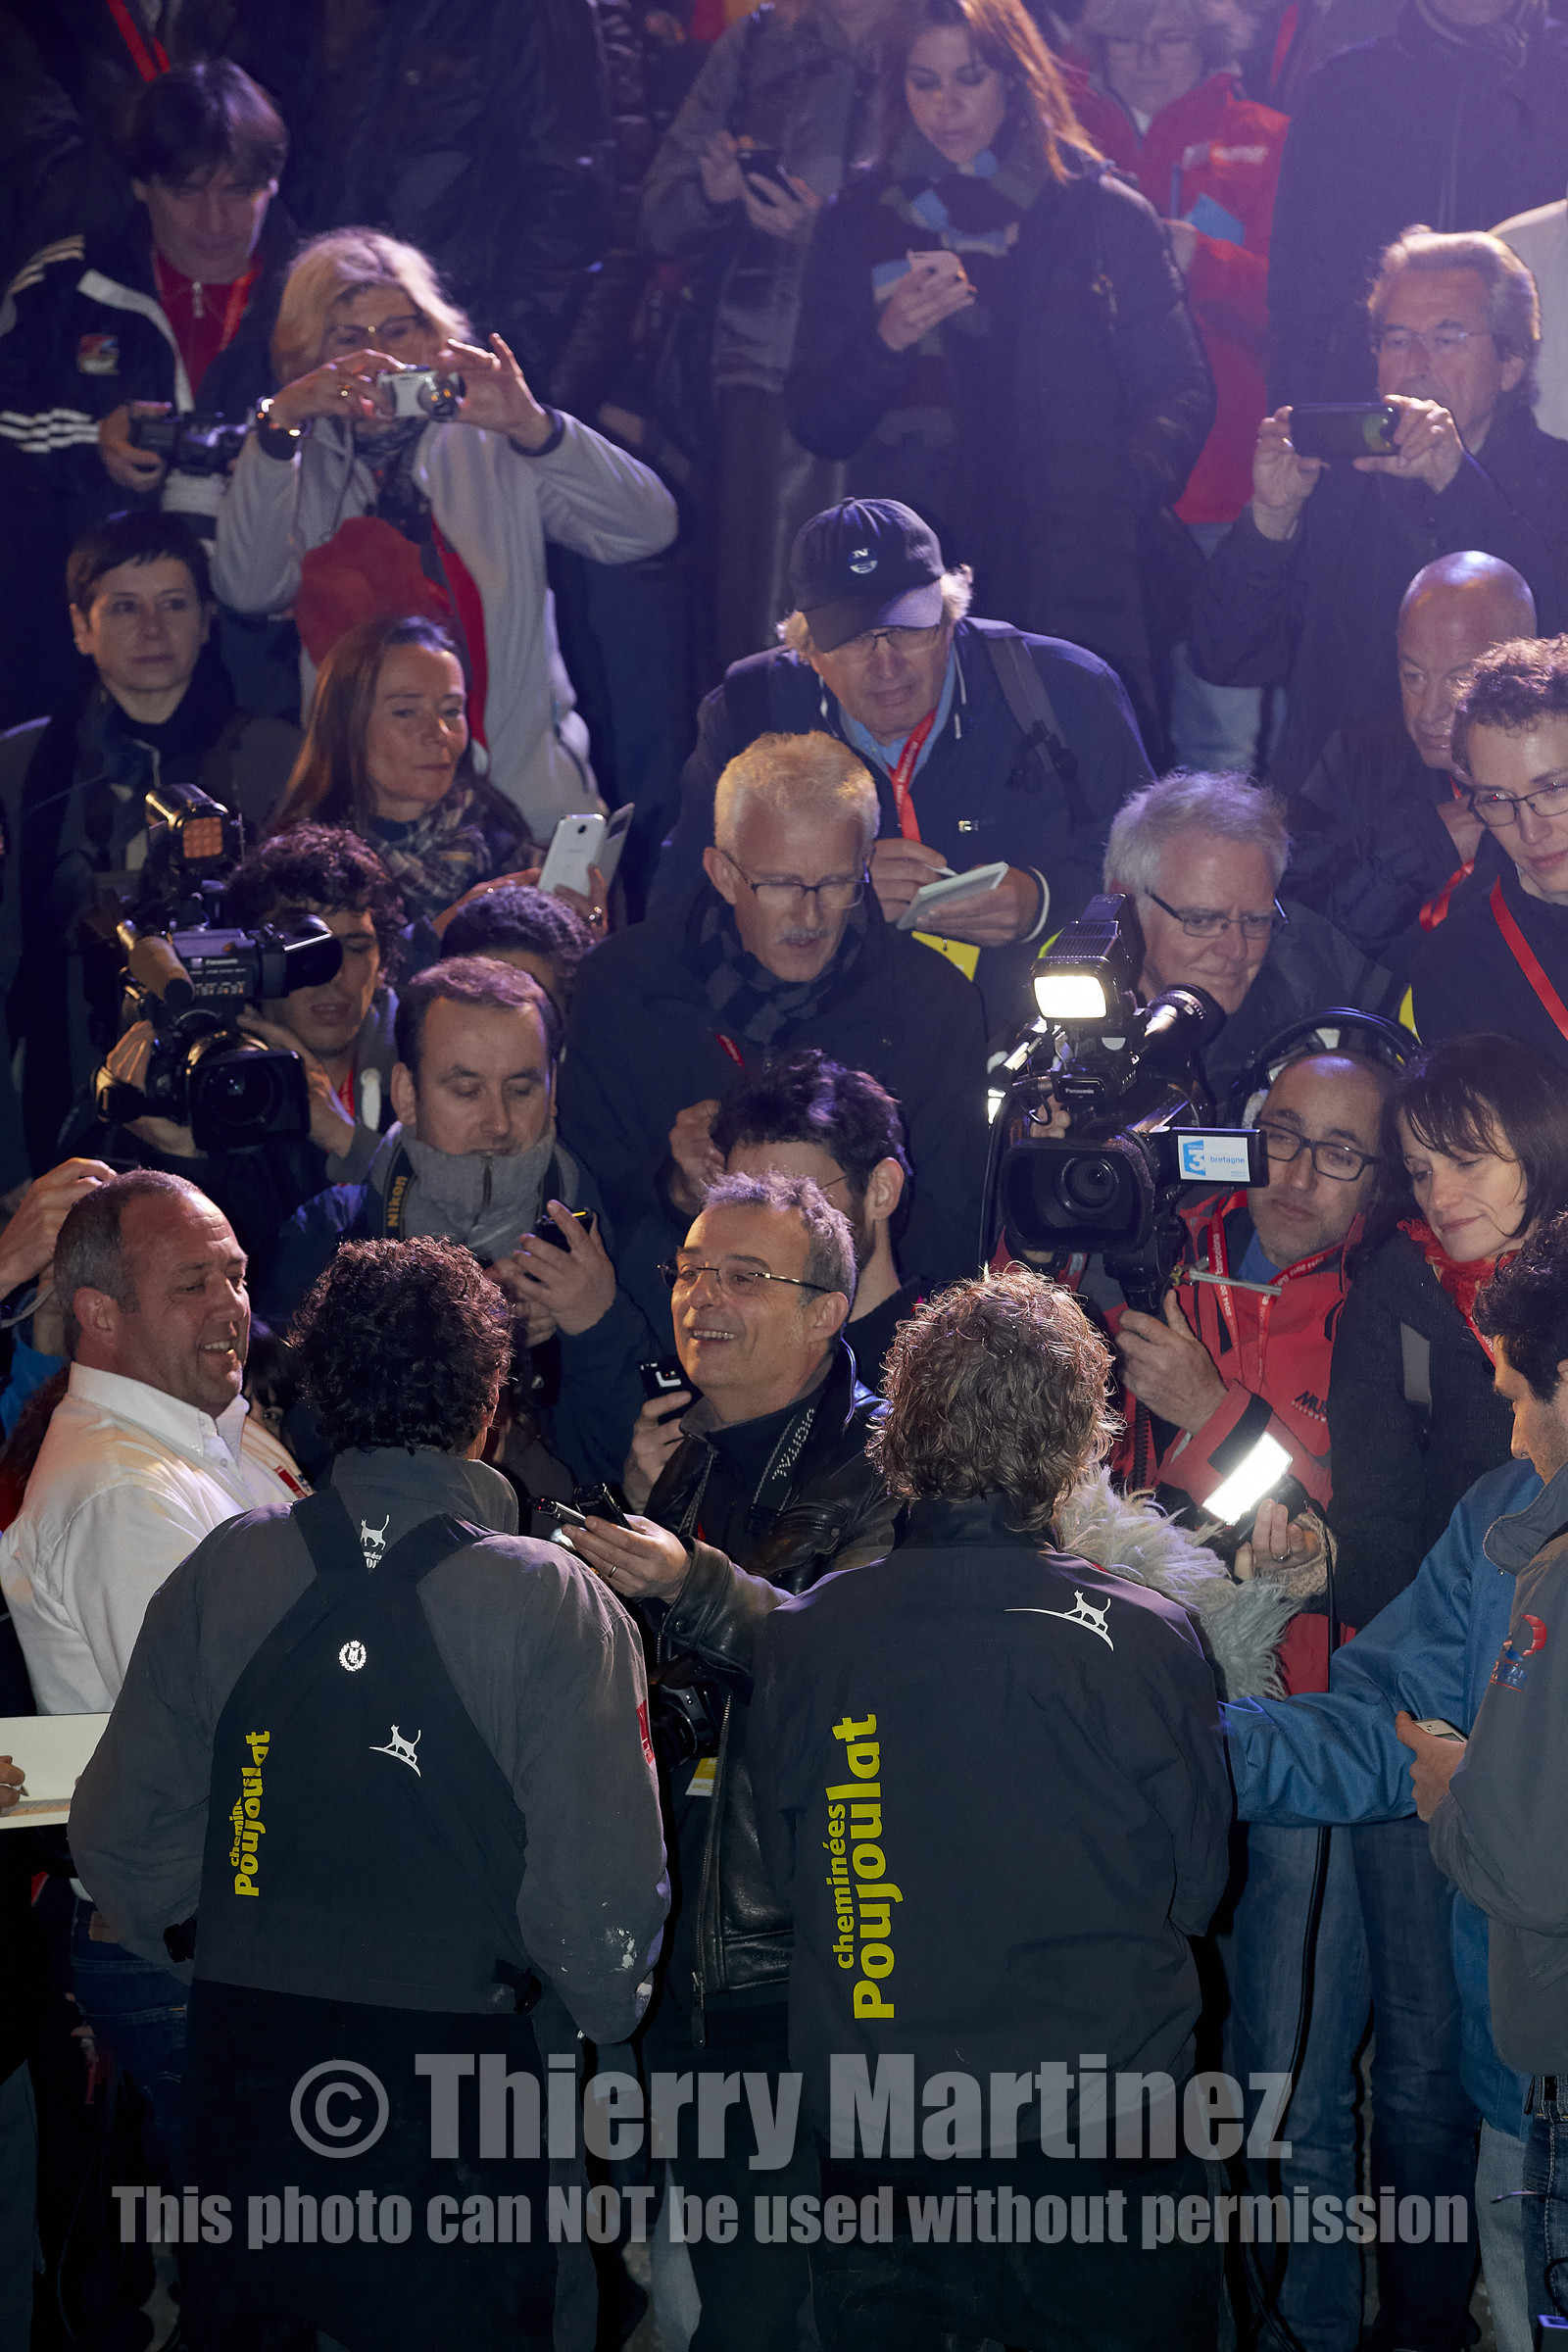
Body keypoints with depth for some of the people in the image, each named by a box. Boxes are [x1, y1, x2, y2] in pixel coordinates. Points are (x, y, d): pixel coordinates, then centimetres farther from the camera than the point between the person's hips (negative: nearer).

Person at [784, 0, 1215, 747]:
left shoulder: (1104, 214, 10)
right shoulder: (860, 223, 14)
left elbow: (1181, 393, 10)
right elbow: (815, 424, 11)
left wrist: (1127, 487, -8)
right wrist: (886, 341, -6)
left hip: (1080, 583, -1)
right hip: (912, 589, 1)